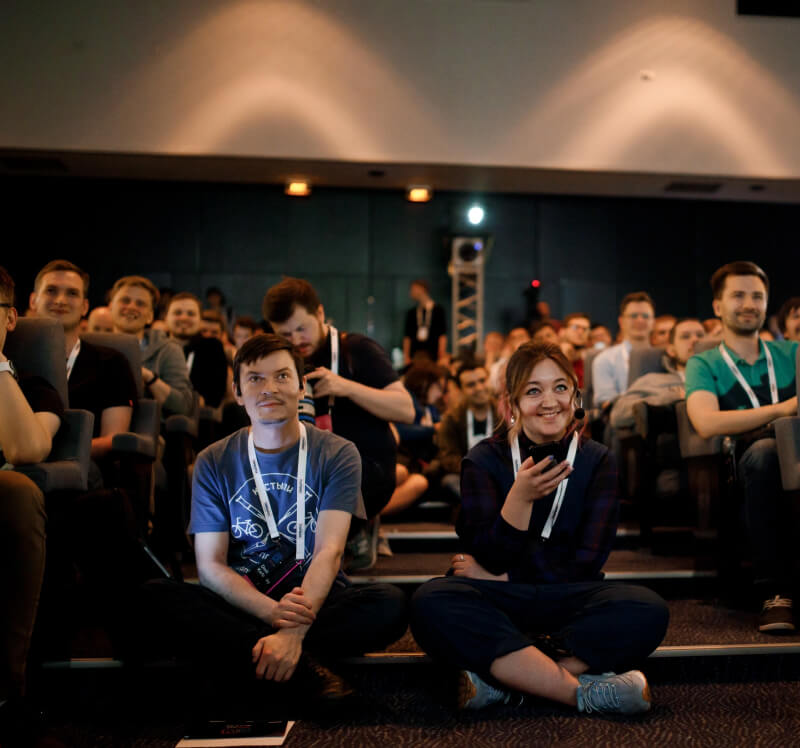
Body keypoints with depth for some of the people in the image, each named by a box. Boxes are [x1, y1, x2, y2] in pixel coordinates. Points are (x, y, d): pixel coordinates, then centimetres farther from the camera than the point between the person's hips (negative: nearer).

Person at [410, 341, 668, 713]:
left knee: (647, 610, -29)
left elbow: (585, 564, -3)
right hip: (499, 601, -1)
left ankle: (499, 679, -29)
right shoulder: (483, 459, -1)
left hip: (568, 600, 1)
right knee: (431, 603, -33)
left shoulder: (597, 461, 2)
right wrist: (520, 495, -24)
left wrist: (501, 576, -6)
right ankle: (583, 691, -32)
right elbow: (493, 558, -8)